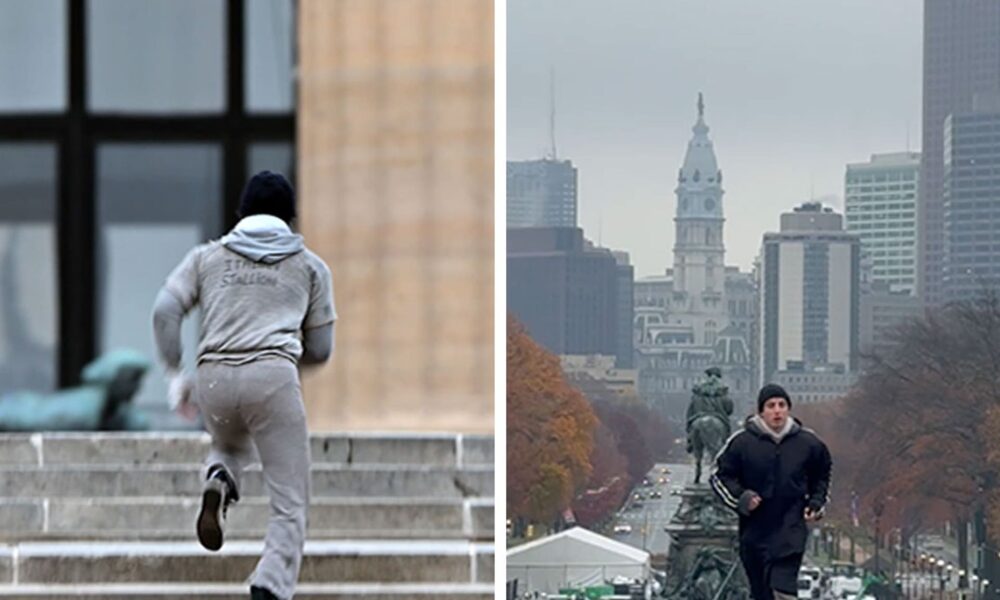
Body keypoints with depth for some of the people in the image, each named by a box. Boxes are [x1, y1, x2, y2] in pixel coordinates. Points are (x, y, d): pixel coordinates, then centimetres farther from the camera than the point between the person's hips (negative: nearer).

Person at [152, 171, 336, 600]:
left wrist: (175, 375, 10)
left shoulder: (207, 257, 19)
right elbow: (320, 349, 17)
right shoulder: (310, 266, 18)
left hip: (214, 376, 2)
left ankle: (217, 484, 0)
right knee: (290, 504, 1)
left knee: (230, 447, 34)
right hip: (273, 376, -2)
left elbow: (165, 310, 5)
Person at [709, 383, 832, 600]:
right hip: (754, 528, 1)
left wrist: (816, 504, 7)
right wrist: (740, 498, -10)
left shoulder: (807, 442, 2)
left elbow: (822, 477, 20)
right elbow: (719, 476, 5)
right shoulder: (742, 442, -5)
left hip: (791, 531, -1)